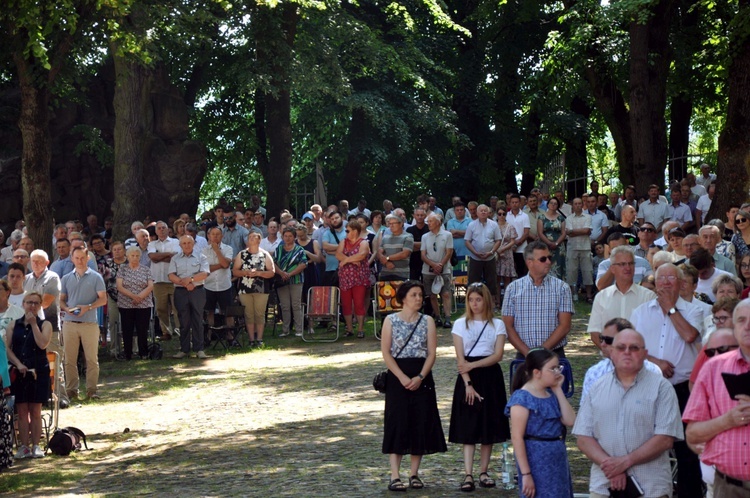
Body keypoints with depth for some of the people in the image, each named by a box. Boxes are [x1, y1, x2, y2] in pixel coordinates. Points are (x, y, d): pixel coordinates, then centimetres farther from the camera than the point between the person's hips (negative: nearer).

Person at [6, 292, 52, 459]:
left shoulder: (45, 324, 4)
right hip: (19, 372, 1)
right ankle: (24, 447, 4)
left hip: (38, 371, -1)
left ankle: (35, 446, 6)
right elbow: (7, 347, 2)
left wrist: (33, 324, -10)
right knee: (22, 411, 1)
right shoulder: (13, 325, 9)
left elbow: (42, 344, -13)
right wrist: (18, 364, -12)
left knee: (35, 411, 1)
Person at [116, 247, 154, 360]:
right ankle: (128, 354, 8)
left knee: (142, 330, -1)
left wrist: (140, 296, -14)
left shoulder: (145, 269, 8)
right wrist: (133, 296, -15)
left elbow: (150, 286, 0)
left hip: (143, 305, 0)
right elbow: (119, 286, -4)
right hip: (126, 305, 0)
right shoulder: (122, 269, 6)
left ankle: (143, 354, 7)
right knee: (127, 330, 1)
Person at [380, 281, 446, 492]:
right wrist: (402, 378, -14)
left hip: (422, 377, 2)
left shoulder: (427, 321, 6)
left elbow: (432, 352, 1)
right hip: (397, 376, -2)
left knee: (421, 424, 2)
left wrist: (420, 377, -13)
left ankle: (414, 474, 12)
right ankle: (395, 476, -3)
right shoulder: (391, 320, 0)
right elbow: (386, 352, -4)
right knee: (397, 423, -5)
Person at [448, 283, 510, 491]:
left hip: (491, 376, 2)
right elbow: (460, 358, -4)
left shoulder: (497, 325, 5)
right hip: (468, 378, -1)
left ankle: (484, 472, 14)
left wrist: (473, 365, -16)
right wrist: (468, 383, -14)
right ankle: (468, 475, -7)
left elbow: (498, 355, -5)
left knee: (489, 426, 5)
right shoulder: (461, 324, 2)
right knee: (468, 427, -5)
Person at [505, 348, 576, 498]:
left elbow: (570, 421, -2)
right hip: (537, 463, -8)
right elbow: (517, 437, -17)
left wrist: (558, 390, -1)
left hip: (558, 462, 8)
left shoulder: (551, 394, 8)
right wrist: (526, 473, -19)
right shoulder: (522, 398, -14)